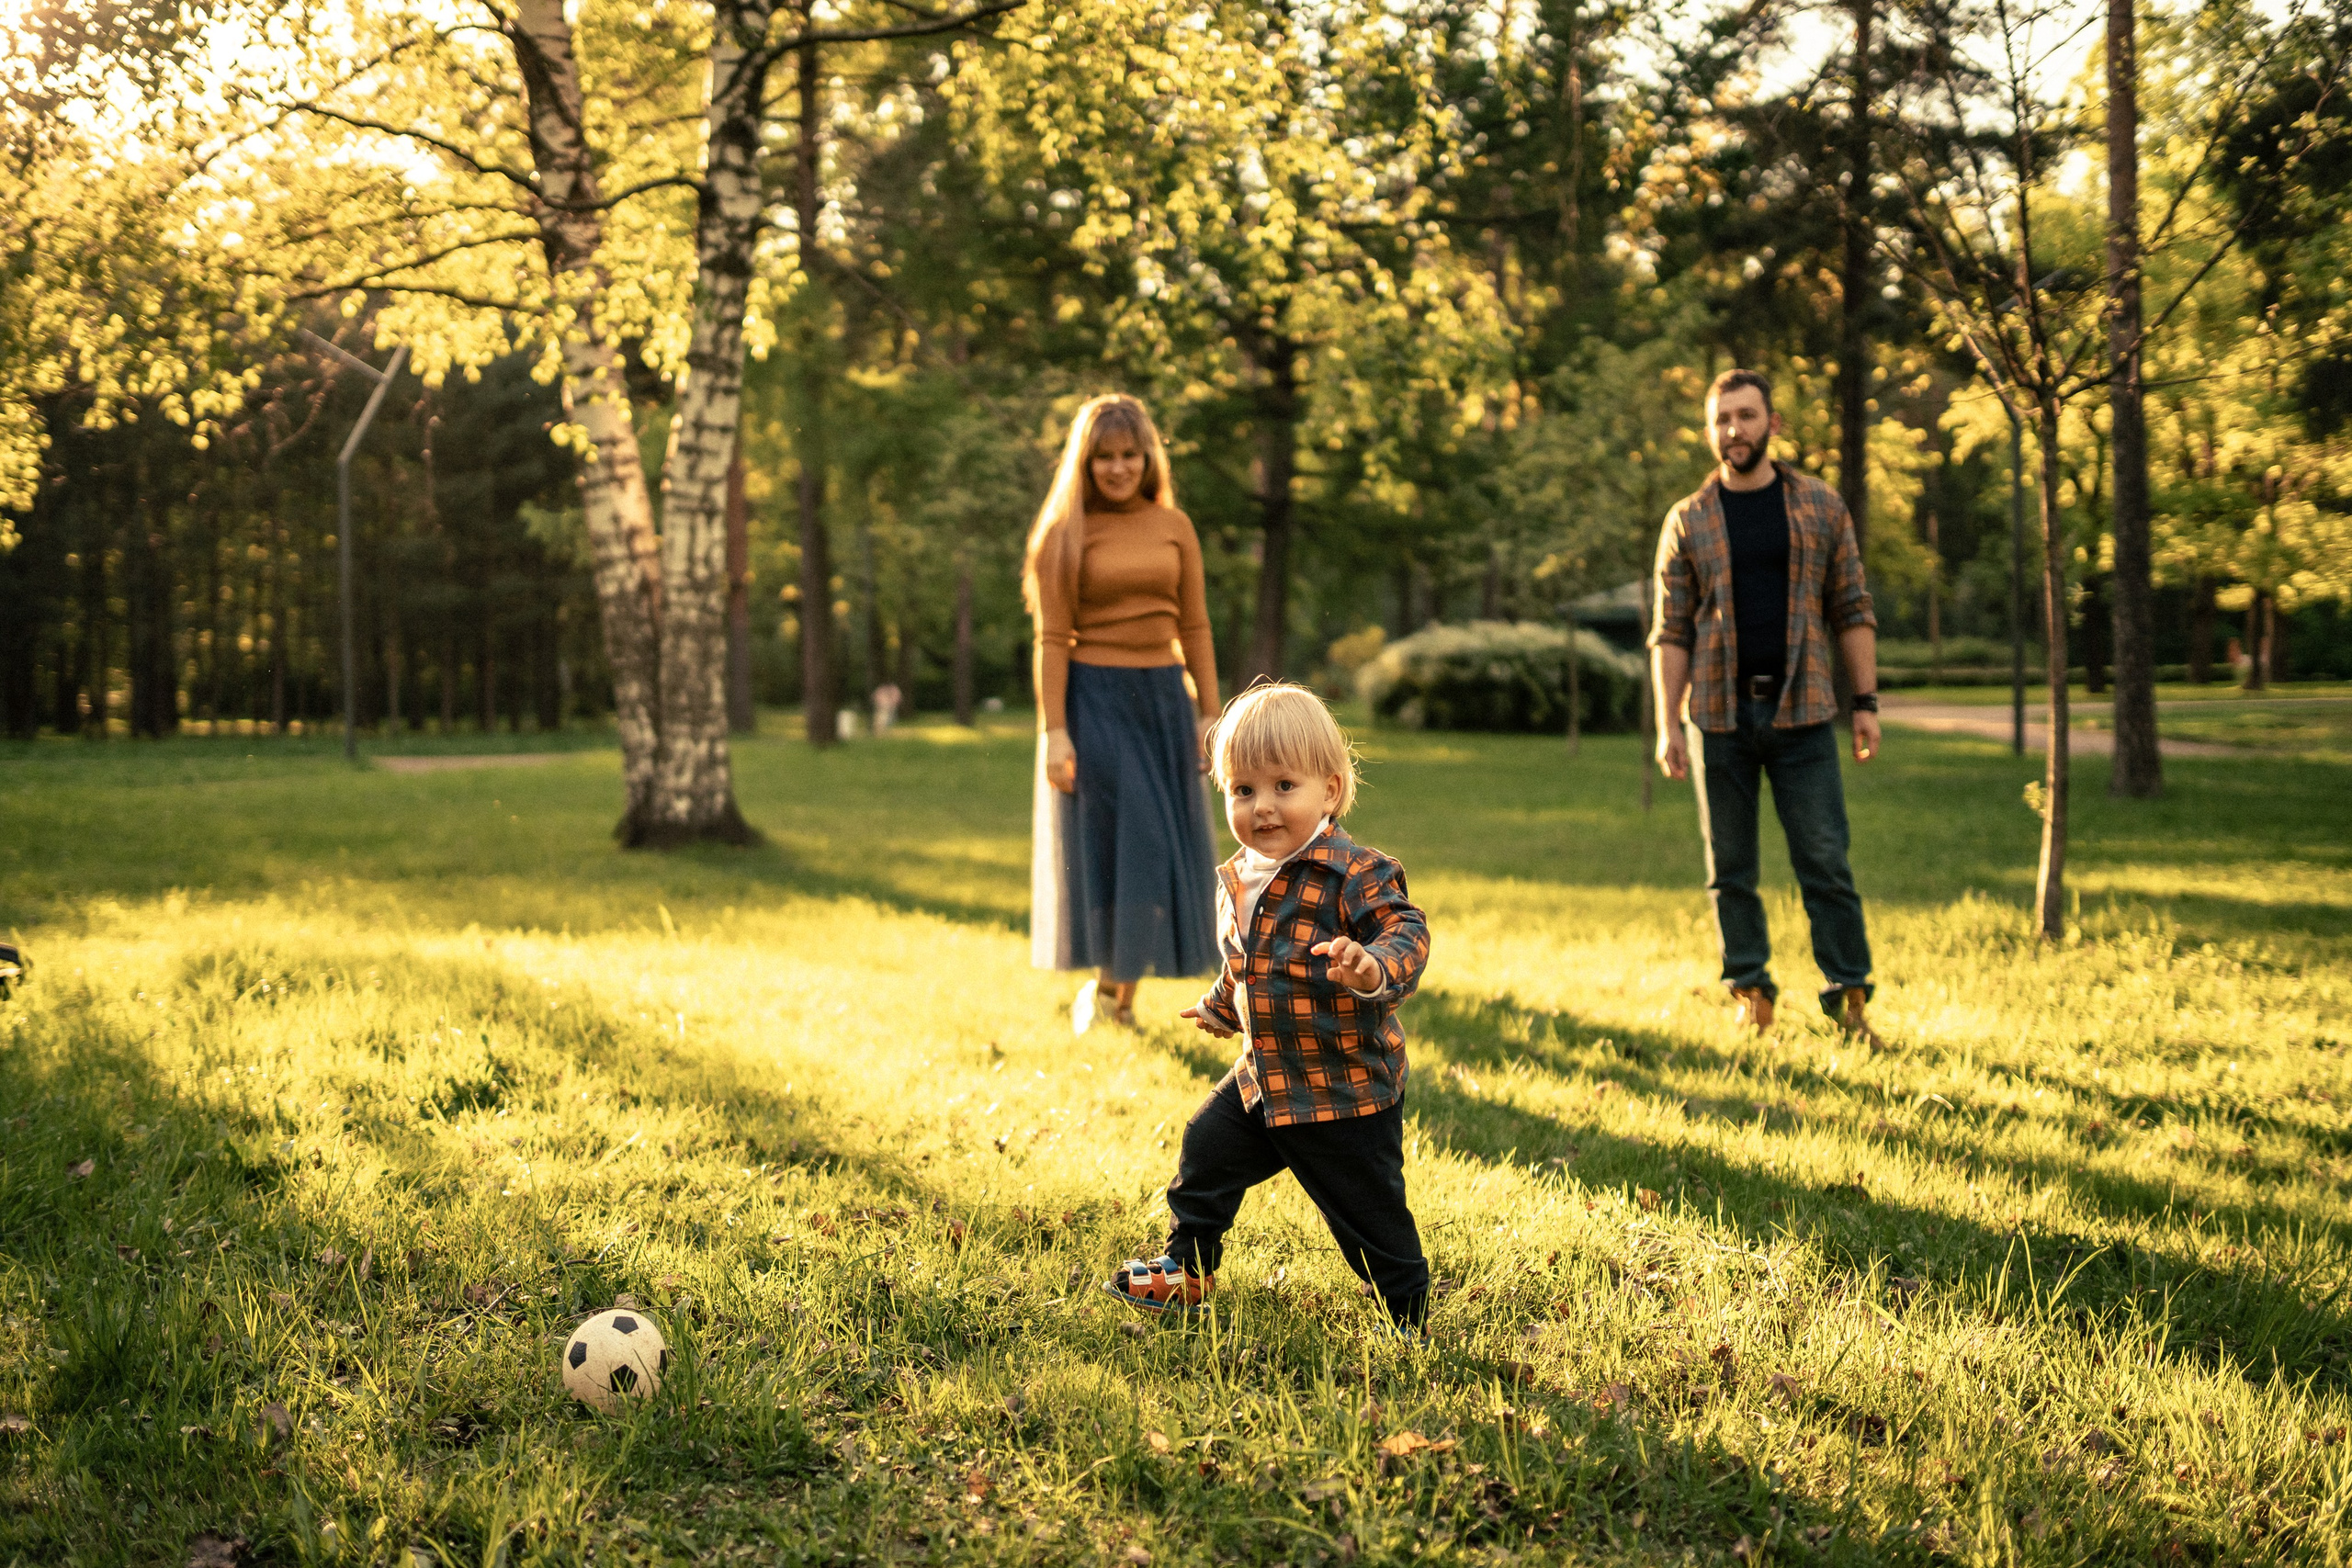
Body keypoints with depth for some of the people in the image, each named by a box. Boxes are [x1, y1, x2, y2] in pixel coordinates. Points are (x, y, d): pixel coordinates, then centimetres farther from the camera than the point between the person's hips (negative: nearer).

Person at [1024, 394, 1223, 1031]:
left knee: (1161, 852, 5)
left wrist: (1209, 714, 3)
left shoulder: (1174, 526, 6)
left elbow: (1194, 628, 8)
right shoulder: (1064, 534, -4)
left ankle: (1123, 998, 16)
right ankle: (1100, 982, 16)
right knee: (1104, 846, -3)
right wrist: (1054, 732, -13)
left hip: (1162, 699, 4)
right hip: (1093, 699, -4)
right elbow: (1052, 640, -7)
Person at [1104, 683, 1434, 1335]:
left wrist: (1374, 968, -47)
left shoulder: (1356, 873, -20)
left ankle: (1410, 1314, 22)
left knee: (1368, 1210, 2)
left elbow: (1407, 932, -27)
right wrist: (1222, 1008, 35)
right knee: (1207, 1150, 18)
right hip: (1261, 1078, 8)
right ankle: (1186, 1269, 39)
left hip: (1345, 1091, -7)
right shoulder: (1238, 879, 5)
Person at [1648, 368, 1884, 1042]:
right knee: (1730, 867, 5)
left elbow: (1852, 611, 8)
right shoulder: (1688, 522, 5)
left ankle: (1849, 995, 4)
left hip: (1801, 711, 0)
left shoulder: (1821, 507, 6)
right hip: (1720, 714, 1)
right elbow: (1671, 631, 4)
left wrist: (1866, 702, 1)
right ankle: (1750, 992, 16)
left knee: (1825, 860, -2)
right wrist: (1667, 726, -3)